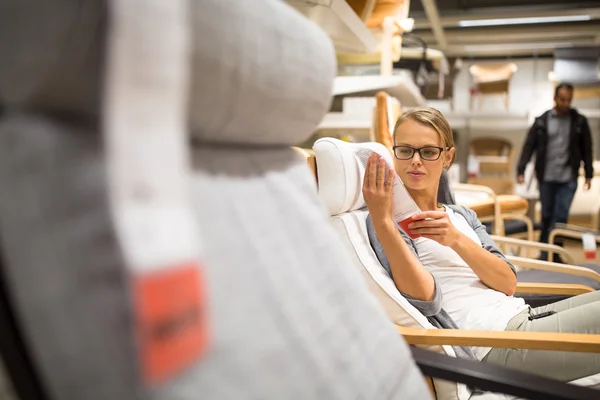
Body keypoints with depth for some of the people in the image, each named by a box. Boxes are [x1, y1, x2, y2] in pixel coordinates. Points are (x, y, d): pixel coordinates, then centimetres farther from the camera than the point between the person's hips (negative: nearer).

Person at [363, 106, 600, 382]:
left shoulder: (462, 215, 16)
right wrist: (382, 221, -25)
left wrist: (456, 240, -13)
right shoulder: (386, 220, -3)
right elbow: (425, 300, -16)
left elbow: (508, 284, 3)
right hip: (495, 346, -7)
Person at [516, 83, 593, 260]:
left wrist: (588, 174, 4)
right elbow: (529, 146, 1)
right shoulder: (542, 121, 3)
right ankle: (545, 251, 20)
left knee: (560, 217, -4)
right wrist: (521, 170, -7)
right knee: (547, 216, 9)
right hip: (546, 177, 1)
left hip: (568, 179, -1)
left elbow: (586, 149, 6)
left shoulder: (579, 121, 3)